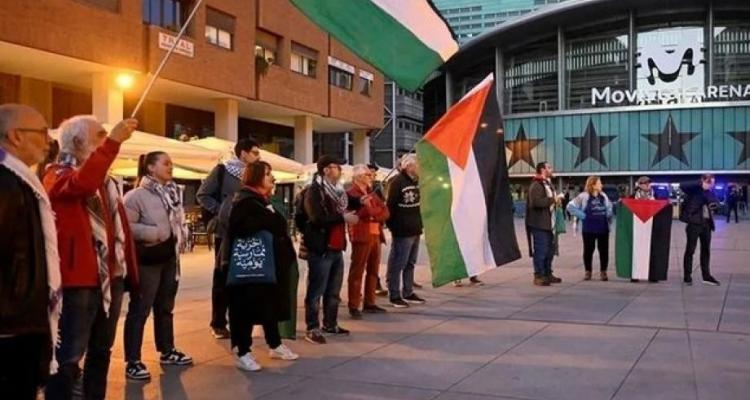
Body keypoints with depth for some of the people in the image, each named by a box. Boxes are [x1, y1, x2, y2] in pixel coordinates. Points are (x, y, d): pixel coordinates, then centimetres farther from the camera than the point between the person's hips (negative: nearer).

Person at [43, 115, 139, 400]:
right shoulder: (58, 174, -5)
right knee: (68, 355, -4)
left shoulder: (106, 180, 19)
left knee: (101, 351, 17)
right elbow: (83, 184, -30)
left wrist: (131, 273, 14)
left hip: (111, 277, 8)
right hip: (78, 279, -8)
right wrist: (113, 141, -32)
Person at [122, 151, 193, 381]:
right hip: (147, 259, -8)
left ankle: (167, 351, 31)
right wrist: (155, 233, -19)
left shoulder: (173, 192, 9)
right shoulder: (137, 195, -15)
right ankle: (132, 361, 3)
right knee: (140, 310, -3)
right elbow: (126, 225, -23)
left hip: (170, 257, 8)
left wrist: (181, 234, 4)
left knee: (165, 307, 18)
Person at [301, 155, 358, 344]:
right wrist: (343, 218, -20)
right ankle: (312, 329, 4)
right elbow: (317, 219, -23)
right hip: (320, 249, -9)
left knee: (334, 290, 16)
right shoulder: (314, 191, -11)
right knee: (316, 291, -3)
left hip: (336, 248, 9)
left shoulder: (337, 190, 16)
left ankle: (330, 324, 28)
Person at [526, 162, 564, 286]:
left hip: (548, 223, 10)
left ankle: (548, 274, 24)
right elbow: (537, 202, -27)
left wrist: (557, 200, 11)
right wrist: (553, 199, -20)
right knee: (540, 250, -6)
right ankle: (538, 276, 0)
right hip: (539, 224, -10)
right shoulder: (536, 185, -13)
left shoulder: (549, 184, 19)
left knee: (550, 249, 14)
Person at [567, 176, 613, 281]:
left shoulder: (603, 196, 7)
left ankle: (603, 272, 16)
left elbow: (609, 207, 25)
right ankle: (588, 271, 16)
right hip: (589, 229, -4)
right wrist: (582, 216, -12)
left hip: (603, 228, 4)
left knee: (604, 250, 5)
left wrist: (608, 215, 8)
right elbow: (571, 206, -11)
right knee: (588, 250, 4)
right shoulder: (584, 196, -9)